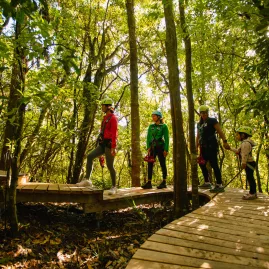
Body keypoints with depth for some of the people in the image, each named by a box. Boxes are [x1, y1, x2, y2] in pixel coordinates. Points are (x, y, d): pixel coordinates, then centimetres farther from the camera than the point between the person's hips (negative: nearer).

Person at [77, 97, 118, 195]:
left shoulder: (113, 118, -8)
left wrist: (113, 147, -23)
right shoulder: (105, 118, 19)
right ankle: (87, 180, -4)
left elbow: (114, 134, -17)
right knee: (89, 157, -5)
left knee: (110, 166, -4)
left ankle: (114, 187, 10)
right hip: (103, 145, 9)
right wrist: (99, 145, 21)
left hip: (109, 145, -8)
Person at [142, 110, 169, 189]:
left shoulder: (164, 126, -1)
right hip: (152, 147, 5)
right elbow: (148, 137, 10)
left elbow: (166, 138, -5)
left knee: (162, 164, 1)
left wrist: (166, 149, -12)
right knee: (150, 164, 0)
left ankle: (164, 182, 8)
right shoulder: (151, 126, 12)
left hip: (160, 147, -5)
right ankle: (149, 183, 3)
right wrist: (148, 147, -2)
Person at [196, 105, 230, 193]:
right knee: (202, 164, 10)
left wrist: (224, 141, -22)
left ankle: (219, 185, -8)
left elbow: (220, 131, -11)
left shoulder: (212, 121, -1)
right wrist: (196, 147, 14)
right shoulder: (199, 124, 18)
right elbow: (198, 136, 21)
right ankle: (207, 183, 22)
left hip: (212, 146, -7)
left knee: (214, 165, -11)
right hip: (204, 147, 8)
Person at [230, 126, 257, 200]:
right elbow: (238, 151, 25)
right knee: (250, 178, 15)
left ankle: (252, 193, -3)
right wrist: (230, 148, 24)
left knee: (250, 177, -7)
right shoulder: (244, 143, 17)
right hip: (249, 163, 11)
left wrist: (243, 163, -26)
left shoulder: (245, 143, -18)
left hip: (249, 163, -11)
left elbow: (245, 154, -24)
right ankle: (253, 192, 23)